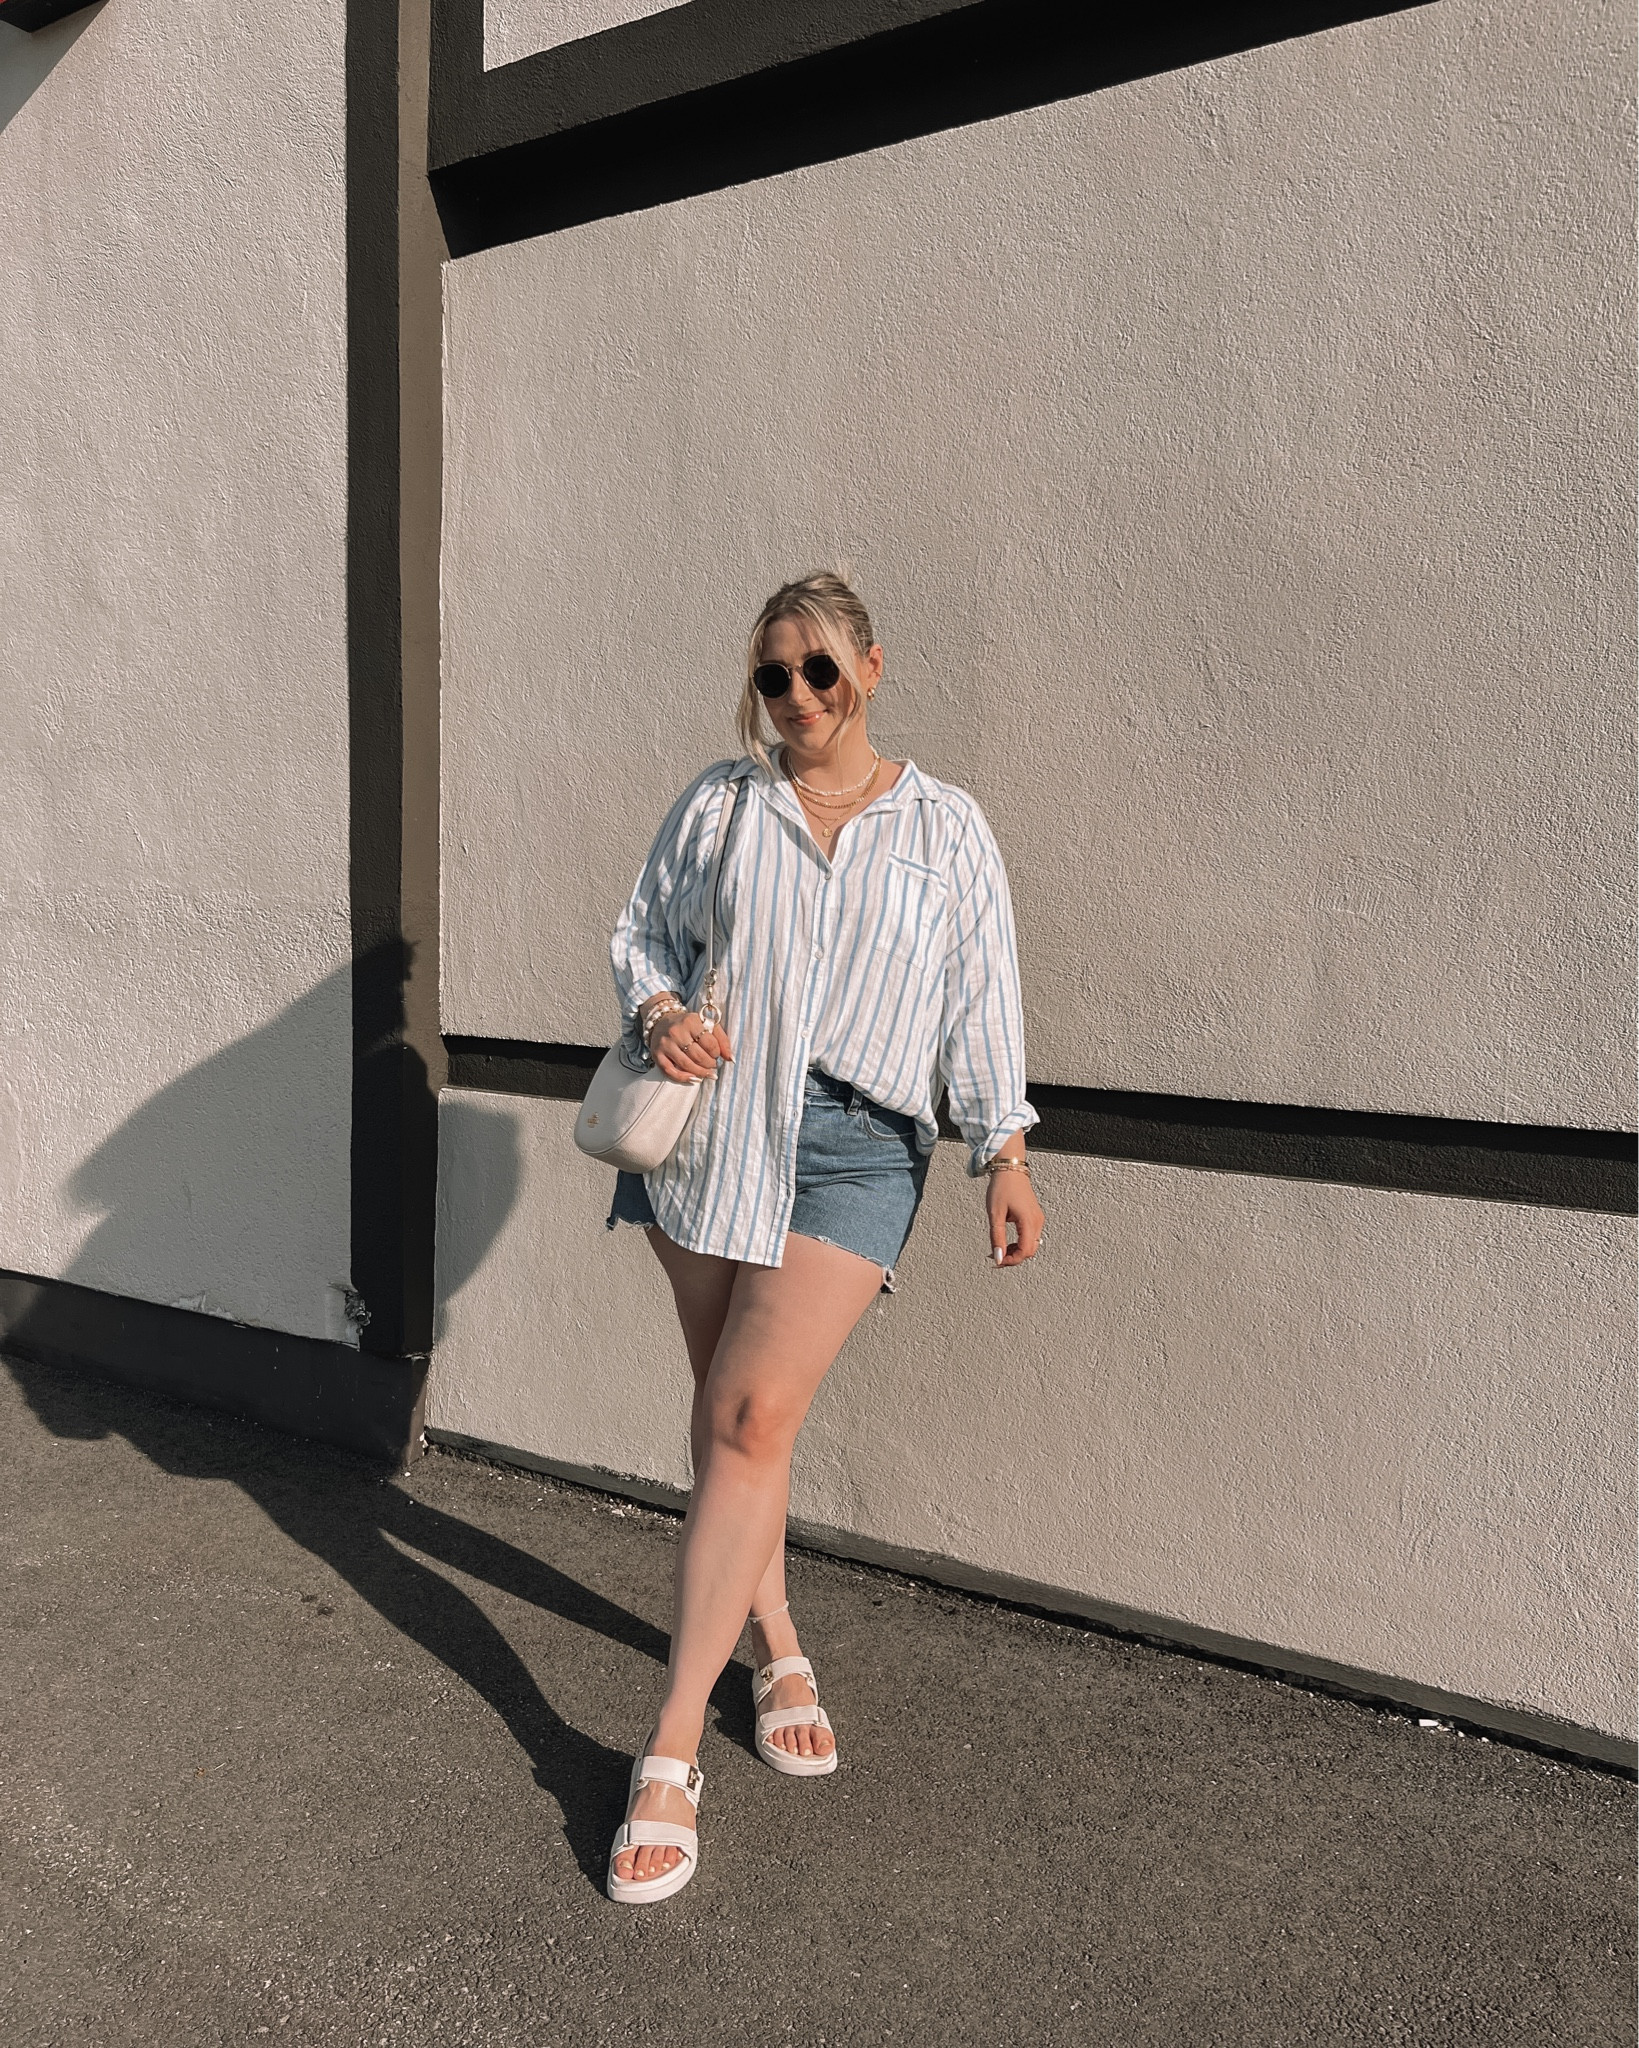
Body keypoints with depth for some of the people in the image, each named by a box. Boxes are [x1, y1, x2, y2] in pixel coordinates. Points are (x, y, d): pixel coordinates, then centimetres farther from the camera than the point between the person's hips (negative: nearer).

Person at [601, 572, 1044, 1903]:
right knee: (731, 1415, 8)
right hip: (706, 1126, 3)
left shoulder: (946, 828, 7)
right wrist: (659, 1011, -8)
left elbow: (982, 998, 5)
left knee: (750, 1418, -12)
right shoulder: (718, 804, 10)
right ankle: (777, 1651, 31)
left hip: (854, 1149, -2)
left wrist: (1005, 1155, -2)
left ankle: (670, 1754, -3)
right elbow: (642, 932, 14)